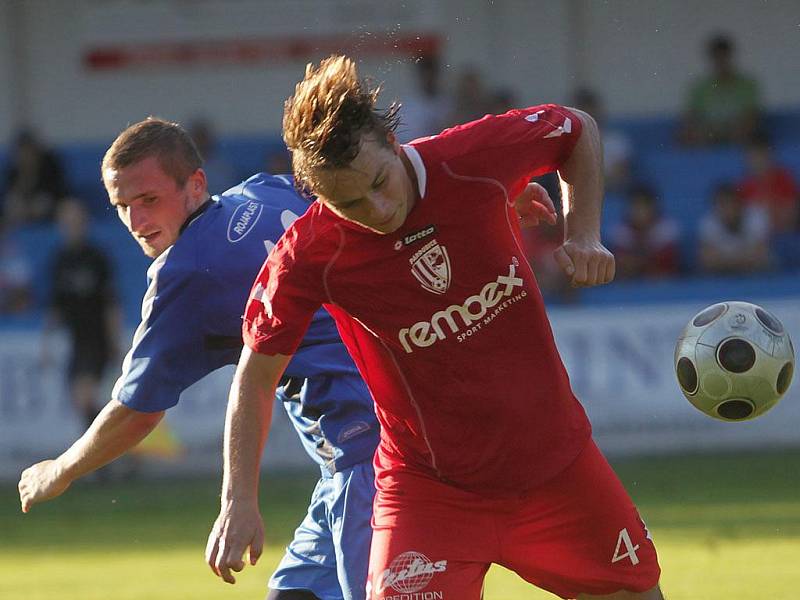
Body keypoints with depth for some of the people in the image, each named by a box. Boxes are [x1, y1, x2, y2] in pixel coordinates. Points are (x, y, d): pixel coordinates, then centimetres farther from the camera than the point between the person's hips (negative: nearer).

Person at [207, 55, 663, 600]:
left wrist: (583, 237, -7)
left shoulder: (474, 157, -16)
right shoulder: (306, 257, -20)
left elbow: (579, 130, 5)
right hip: (430, 487, -3)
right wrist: (239, 501, -16)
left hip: (556, 458, 3)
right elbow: (256, 377, -9)